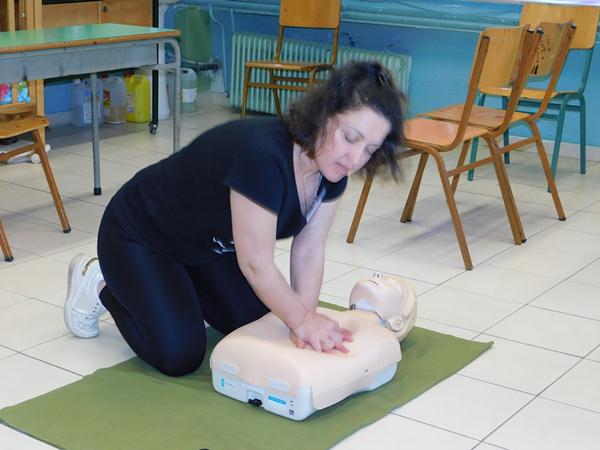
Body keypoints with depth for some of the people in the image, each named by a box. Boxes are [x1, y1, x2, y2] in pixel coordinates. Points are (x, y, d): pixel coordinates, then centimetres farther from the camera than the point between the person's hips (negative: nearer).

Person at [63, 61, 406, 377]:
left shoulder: (332, 166, -15)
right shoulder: (263, 155, -39)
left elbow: (309, 251, -10)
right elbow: (257, 264, -32)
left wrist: (306, 321, -20)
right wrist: (302, 319, -21)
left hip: (206, 245, 8)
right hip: (139, 236, -8)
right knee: (180, 355, -13)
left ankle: (181, 285, 25)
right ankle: (101, 285, 10)